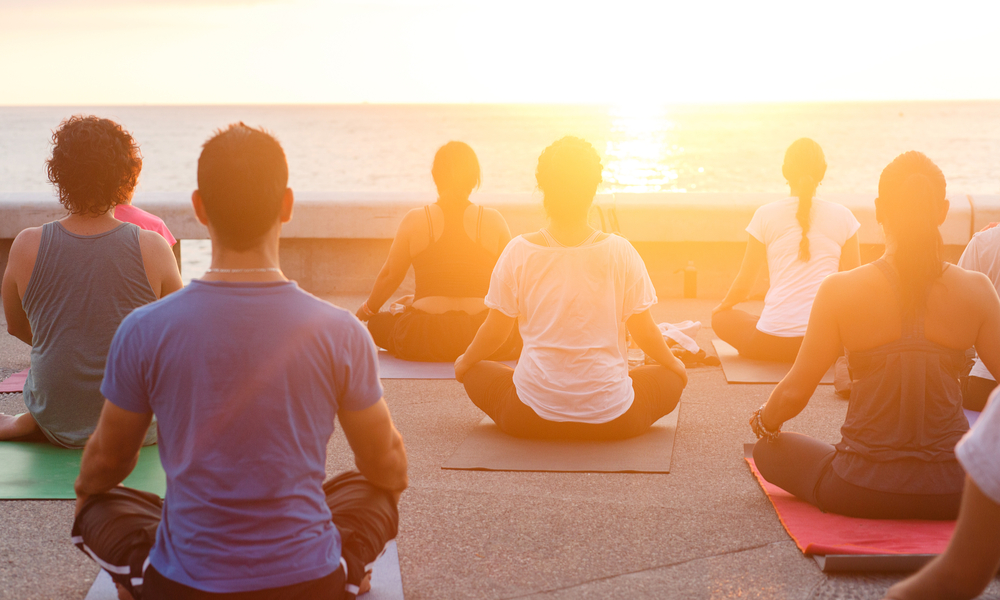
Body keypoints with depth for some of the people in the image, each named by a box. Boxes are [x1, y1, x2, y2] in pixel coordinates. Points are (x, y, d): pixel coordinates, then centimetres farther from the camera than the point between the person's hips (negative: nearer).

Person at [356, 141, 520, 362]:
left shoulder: (415, 220, -4)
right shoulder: (493, 221, -3)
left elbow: (390, 274, 5)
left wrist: (367, 309, 24)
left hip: (425, 339, 1)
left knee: (376, 321, 27)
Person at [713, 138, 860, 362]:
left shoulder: (766, 215, 2)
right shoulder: (842, 216, 4)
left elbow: (743, 285, 8)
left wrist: (722, 306, 30)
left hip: (773, 341, -2)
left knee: (722, 318, 27)